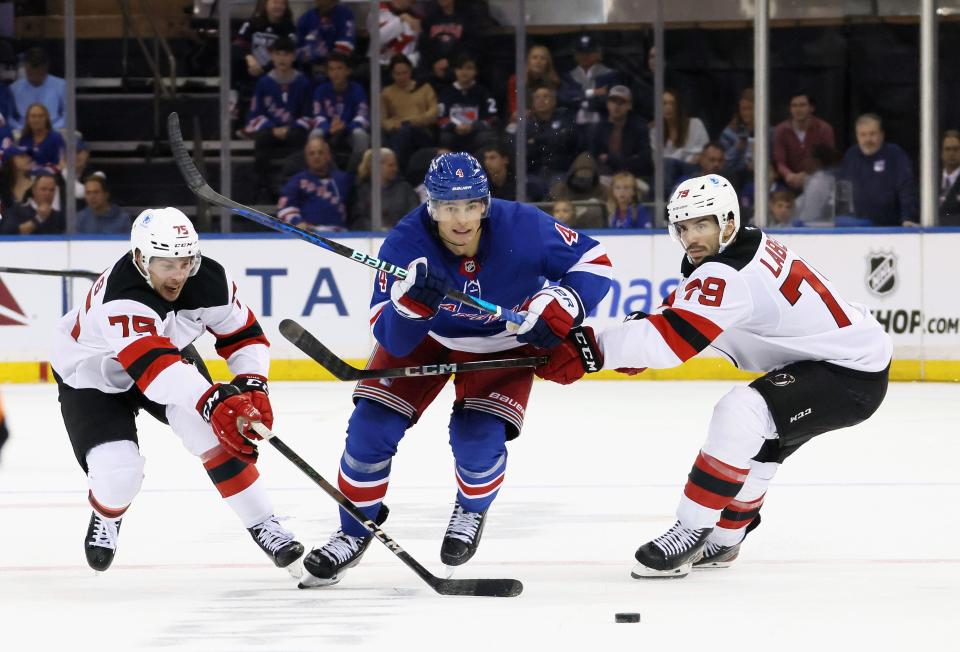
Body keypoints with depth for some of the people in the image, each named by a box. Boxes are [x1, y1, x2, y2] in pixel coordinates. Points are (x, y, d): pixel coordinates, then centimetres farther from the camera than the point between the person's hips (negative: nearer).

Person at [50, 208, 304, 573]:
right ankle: (106, 518, 18)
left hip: (171, 355, 4)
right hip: (91, 375, -4)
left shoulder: (209, 280, -23)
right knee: (117, 473, -20)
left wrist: (252, 386, -27)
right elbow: (154, 365, -54)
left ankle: (262, 525, -10)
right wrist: (212, 401, -67)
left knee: (212, 430, -22)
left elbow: (243, 335, -9)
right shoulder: (120, 299, -42)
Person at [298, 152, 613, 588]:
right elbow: (392, 340, -32)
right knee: (372, 426, -9)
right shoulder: (406, 245, -31)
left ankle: (472, 511, 18)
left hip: (503, 342, -1)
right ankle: (354, 534, 13)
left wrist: (559, 309, -34)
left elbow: (593, 261, -18)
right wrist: (413, 302, -54)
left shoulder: (522, 229, -32)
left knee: (479, 439, -18)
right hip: (427, 337, 1)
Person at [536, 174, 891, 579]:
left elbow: (672, 339, -34)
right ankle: (723, 540, 39)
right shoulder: (746, 244, 5)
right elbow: (678, 313, 13)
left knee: (740, 414, -25)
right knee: (756, 443, 24)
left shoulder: (730, 273, -26)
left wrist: (591, 350, -36)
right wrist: (639, 330, -7)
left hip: (854, 374, -11)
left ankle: (692, 533, -18)